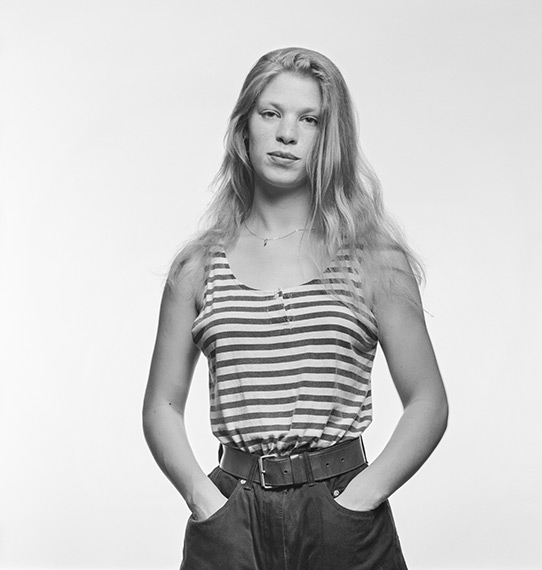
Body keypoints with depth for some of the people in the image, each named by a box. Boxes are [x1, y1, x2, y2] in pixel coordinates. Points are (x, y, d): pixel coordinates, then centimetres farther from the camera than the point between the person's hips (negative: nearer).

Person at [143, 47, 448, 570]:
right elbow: (162, 406, 7)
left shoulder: (373, 258, 0)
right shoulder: (199, 265, 3)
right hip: (230, 523, 1)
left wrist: (361, 494, -10)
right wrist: (203, 496, -7)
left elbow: (428, 402, 0)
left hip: (340, 523, -1)